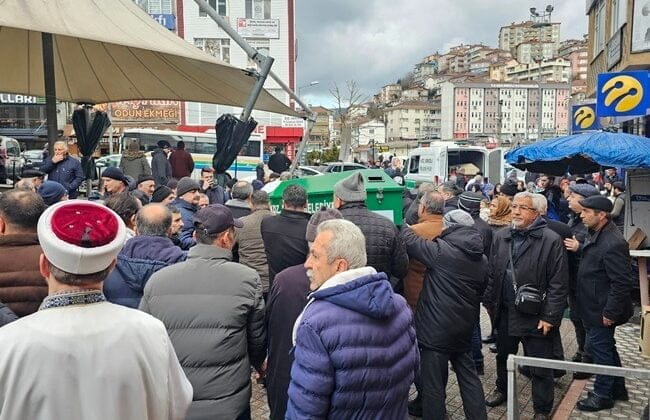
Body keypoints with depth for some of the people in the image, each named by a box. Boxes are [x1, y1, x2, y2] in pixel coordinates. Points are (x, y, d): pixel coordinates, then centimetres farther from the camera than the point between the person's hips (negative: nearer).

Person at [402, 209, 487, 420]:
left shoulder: (442, 250, -15)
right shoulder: (482, 259, 7)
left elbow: (409, 239, -8)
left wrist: (405, 225, 12)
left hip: (437, 330, -7)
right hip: (465, 329, 7)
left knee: (433, 384, 4)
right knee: (469, 377, 19)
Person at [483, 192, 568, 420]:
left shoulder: (551, 240, -13)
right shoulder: (500, 237, 4)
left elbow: (558, 284, -13)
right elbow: (492, 274, 11)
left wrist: (550, 317, -15)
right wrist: (489, 303, 9)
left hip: (536, 317, -5)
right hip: (504, 313, 5)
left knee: (540, 368, 8)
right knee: (503, 356, 24)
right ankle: (502, 389, 48)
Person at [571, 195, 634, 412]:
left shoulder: (613, 243, -26)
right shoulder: (596, 235, 4)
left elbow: (622, 282, -25)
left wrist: (611, 312, -22)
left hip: (602, 311, -10)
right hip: (594, 307, 10)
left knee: (599, 347, 4)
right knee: (606, 347, 21)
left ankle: (602, 395, 20)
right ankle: (617, 388, 38)